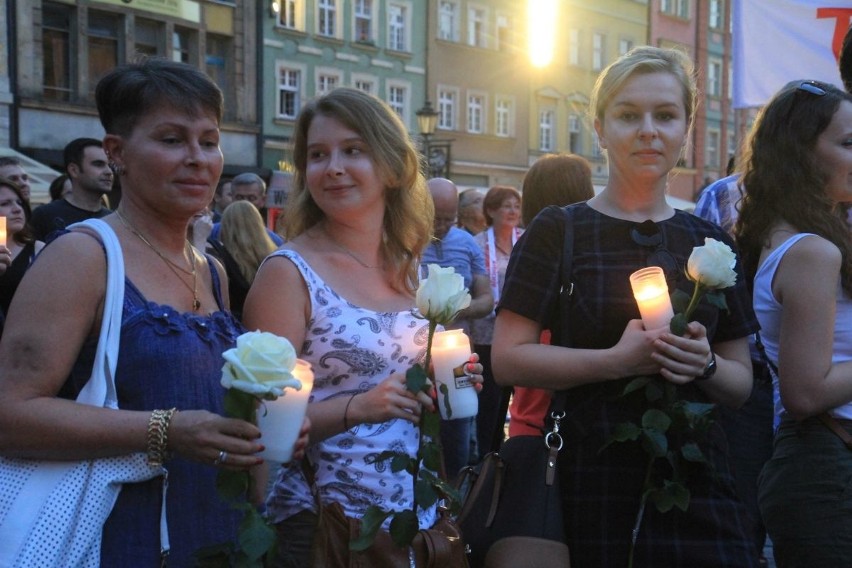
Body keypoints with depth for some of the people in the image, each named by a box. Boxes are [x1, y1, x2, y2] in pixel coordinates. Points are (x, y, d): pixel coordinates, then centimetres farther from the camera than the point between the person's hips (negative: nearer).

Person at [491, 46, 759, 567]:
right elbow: (508, 360, -7)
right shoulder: (558, 231, 0)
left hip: (698, 481, 3)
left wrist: (706, 364, -9)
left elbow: (741, 384, 13)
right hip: (595, 482, -3)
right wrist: (617, 361, -18)